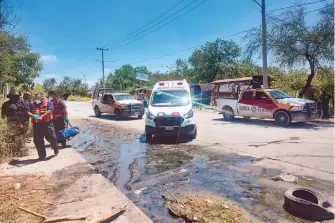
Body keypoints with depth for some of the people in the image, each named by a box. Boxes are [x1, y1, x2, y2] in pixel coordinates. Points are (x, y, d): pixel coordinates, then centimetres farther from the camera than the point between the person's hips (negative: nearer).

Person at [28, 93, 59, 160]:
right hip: (36, 125, 4)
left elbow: (50, 111, -14)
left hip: (47, 124, -4)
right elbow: (28, 112, 10)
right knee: (38, 141, 5)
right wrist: (33, 115, -13)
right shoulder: (33, 104, 15)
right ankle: (42, 156, 18)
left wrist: (42, 116, -24)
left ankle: (55, 148, 34)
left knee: (51, 137, 2)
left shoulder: (48, 103, 0)